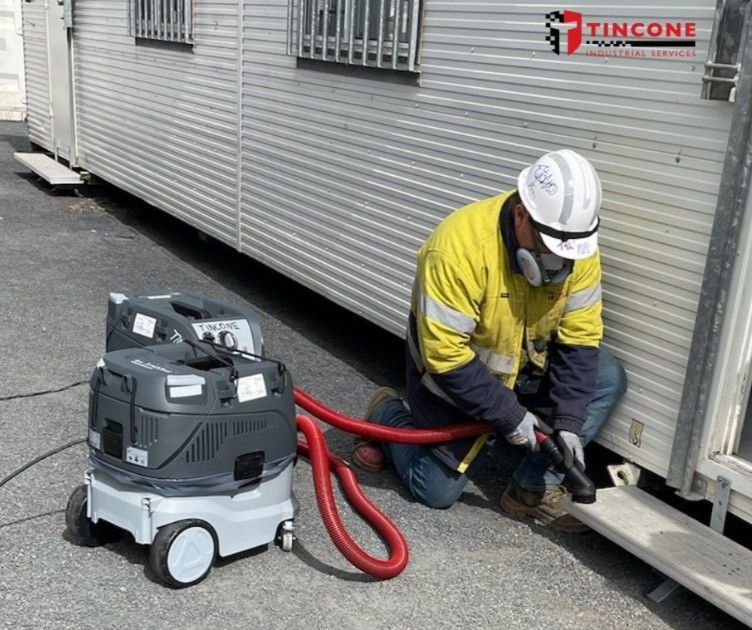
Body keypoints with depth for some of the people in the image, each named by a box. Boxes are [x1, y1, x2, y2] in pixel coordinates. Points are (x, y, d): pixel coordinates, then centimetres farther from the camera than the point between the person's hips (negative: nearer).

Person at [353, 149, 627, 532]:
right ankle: (387, 416, 26)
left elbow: (580, 335, -13)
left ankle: (534, 489, -5)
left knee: (607, 381, -14)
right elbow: (445, 354, -32)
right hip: (450, 366, -5)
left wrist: (568, 421, -20)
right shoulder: (459, 246, -36)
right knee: (437, 490, -2)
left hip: (527, 362, 5)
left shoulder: (576, 245, -19)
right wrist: (509, 415, -28)